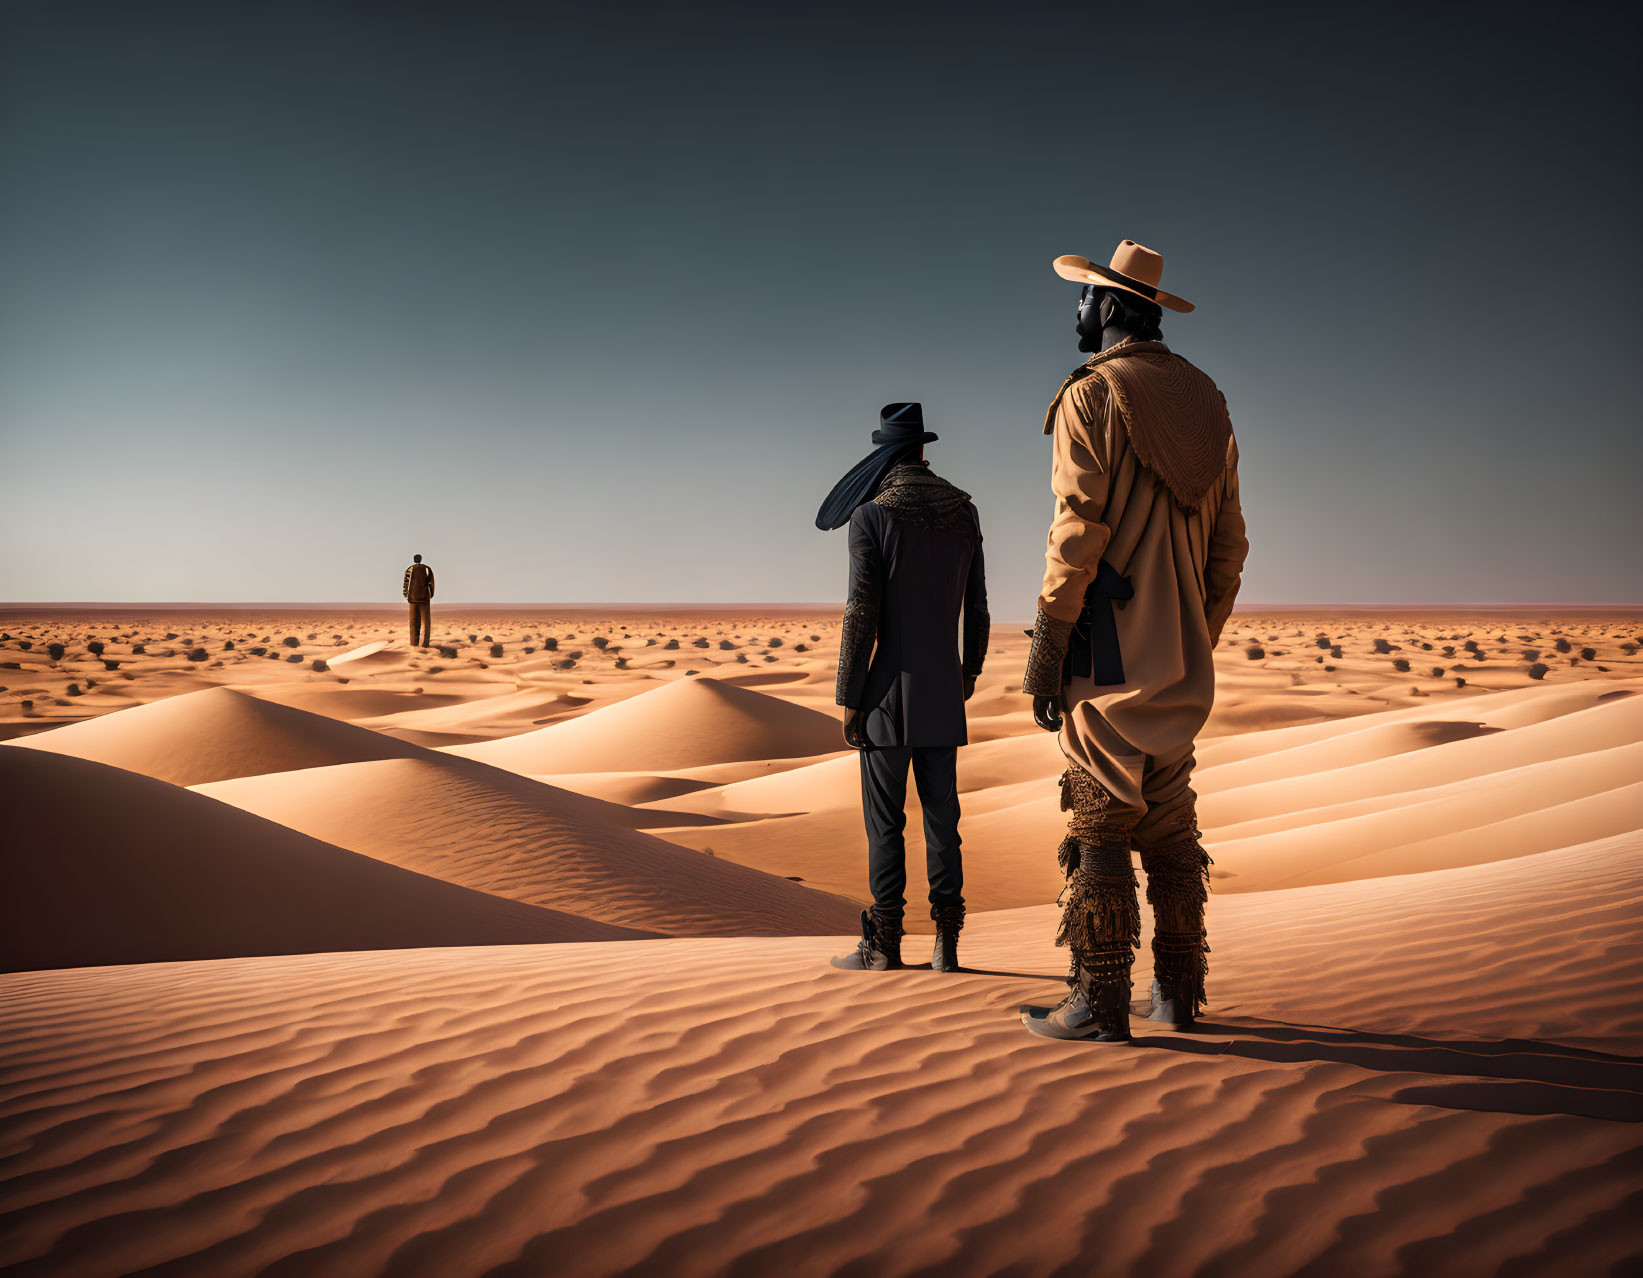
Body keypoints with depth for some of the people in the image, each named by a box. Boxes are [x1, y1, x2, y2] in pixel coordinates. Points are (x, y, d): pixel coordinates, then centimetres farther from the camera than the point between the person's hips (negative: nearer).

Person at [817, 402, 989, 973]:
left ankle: (884, 943, 7)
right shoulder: (964, 514, 6)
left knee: (884, 820, 2)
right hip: (943, 691, 5)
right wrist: (970, 670, 27)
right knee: (941, 816, 9)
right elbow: (976, 608, 11)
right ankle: (946, 942, 11)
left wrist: (848, 699, -8)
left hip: (890, 690, -5)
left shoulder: (871, 516, -9)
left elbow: (862, 613, -14)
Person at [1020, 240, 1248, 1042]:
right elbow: (1229, 542, 15)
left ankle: (1099, 1003, 2)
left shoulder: (1092, 395, -8)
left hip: (1112, 648, -7)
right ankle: (1177, 991, 20)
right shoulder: (1206, 402, 14)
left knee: (1099, 827, -2)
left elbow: (1078, 531, -15)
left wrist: (1047, 649, -12)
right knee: (1169, 826, 14)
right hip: (1182, 660, 7)